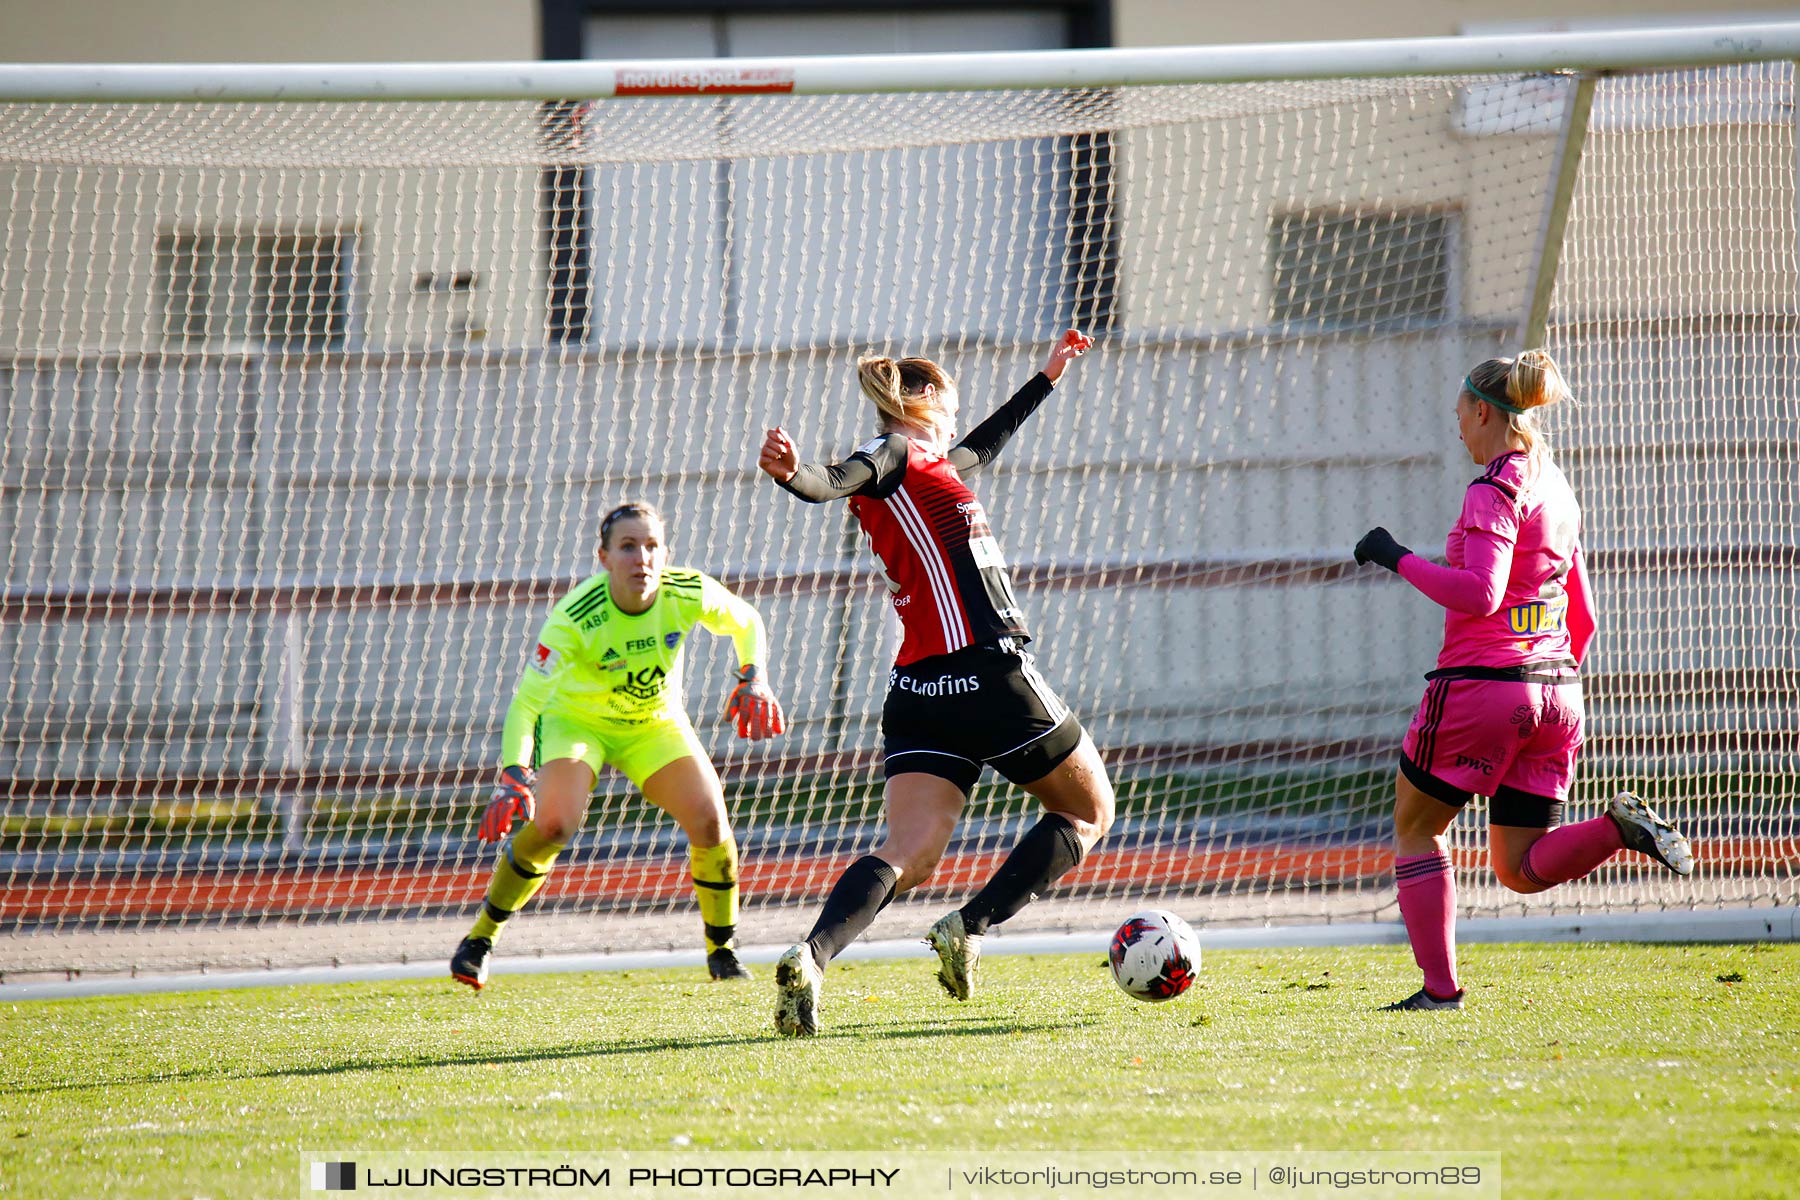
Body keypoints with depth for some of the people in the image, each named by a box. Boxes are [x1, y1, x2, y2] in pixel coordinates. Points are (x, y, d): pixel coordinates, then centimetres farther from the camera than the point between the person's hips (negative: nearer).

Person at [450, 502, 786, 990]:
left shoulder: (691, 594, -23)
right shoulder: (574, 619, -33)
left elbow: (746, 623, 1)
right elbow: (525, 700, -33)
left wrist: (754, 679, -14)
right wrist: (514, 775, -46)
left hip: (655, 724, 3)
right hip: (575, 719, -3)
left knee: (709, 822, -15)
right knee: (551, 824, -27)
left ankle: (722, 950, 8)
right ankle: (479, 940, -7)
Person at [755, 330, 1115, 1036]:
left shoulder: (928, 465, 23)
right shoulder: (893, 456, -2)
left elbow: (980, 448, 44)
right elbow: (832, 484, -23)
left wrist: (1047, 378, 54)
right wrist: (792, 474, -46)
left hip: (919, 693, 8)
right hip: (989, 675, -8)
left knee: (908, 857, -9)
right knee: (1089, 811, 13)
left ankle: (809, 958, -35)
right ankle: (969, 928, -5)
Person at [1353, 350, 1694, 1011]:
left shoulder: (1495, 491, -10)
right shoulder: (1558, 491, 16)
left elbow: (1479, 595, -23)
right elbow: (1582, 617, 20)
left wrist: (1397, 557, -14)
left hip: (1482, 684, -8)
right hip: (1556, 693, 8)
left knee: (1415, 829, 11)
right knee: (1522, 868, 12)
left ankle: (1439, 988, 6)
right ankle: (1620, 825, -13)